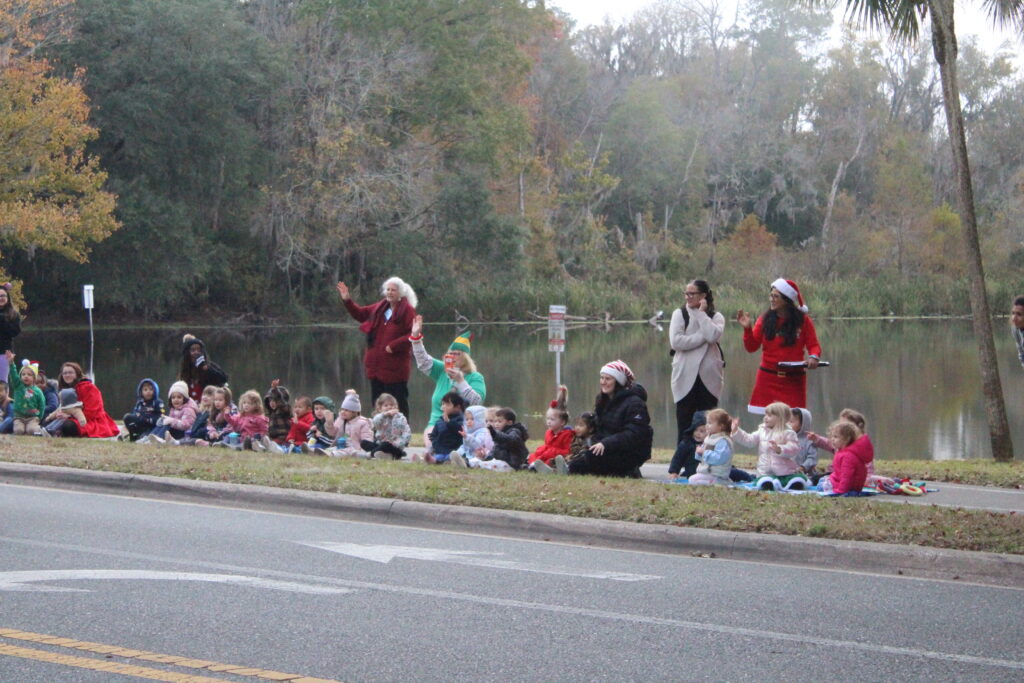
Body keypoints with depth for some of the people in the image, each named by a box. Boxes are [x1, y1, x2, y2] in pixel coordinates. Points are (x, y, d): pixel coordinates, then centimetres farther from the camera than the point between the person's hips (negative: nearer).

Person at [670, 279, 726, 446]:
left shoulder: (716, 317, 8)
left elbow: (713, 335, -14)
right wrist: (702, 337, -9)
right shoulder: (680, 314, 8)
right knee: (684, 426, -1)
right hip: (686, 378, 0)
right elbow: (676, 341, -8)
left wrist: (701, 313, -6)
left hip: (708, 378, 0)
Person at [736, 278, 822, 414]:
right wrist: (747, 329, -13)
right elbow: (751, 347, 3)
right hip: (768, 377, 1)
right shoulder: (765, 319, 4)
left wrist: (813, 357, -17)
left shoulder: (803, 320, 2)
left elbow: (814, 345, 4)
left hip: (793, 379, -1)